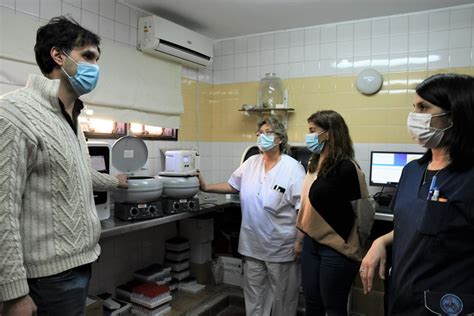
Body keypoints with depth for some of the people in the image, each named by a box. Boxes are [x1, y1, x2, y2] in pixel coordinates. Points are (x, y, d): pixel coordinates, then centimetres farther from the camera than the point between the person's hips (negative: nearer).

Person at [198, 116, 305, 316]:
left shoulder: (293, 168, -13)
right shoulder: (251, 163, 3)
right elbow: (232, 185, 16)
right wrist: (206, 187, 5)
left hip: (281, 248, -5)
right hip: (252, 245, 5)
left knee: (282, 298, 14)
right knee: (253, 297, 19)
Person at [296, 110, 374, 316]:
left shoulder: (345, 168, -18)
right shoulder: (314, 163, 6)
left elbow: (365, 212, -15)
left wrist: (354, 245, -5)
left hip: (336, 249, -7)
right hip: (311, 244, 7)